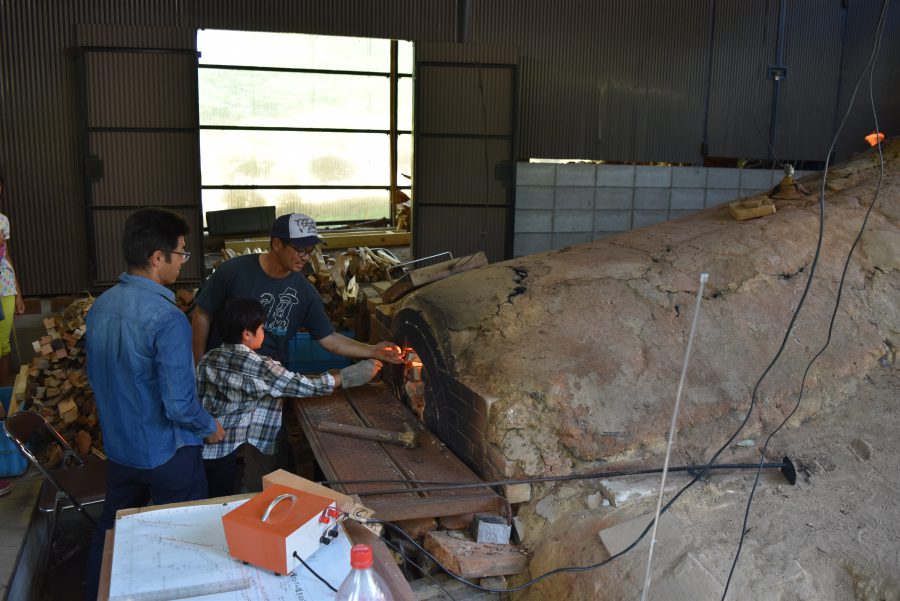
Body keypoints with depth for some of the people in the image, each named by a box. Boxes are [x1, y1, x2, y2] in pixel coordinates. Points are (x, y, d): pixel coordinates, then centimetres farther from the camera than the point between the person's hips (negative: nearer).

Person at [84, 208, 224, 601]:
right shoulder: (167, 319, -28)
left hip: (117, 446, 7)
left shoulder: (100, 306, -4)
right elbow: (180, 405, -27)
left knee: (111, 531, 23)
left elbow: (96, 377, 9)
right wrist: (211, 428, -8)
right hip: (165, 453, -7)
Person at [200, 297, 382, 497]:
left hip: (199, 445, 6)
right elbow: (309, 386, -16)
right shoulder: (259, 367, -20)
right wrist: (359, 372, -9)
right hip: (223, 451, -6)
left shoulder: (208, 358, 0)